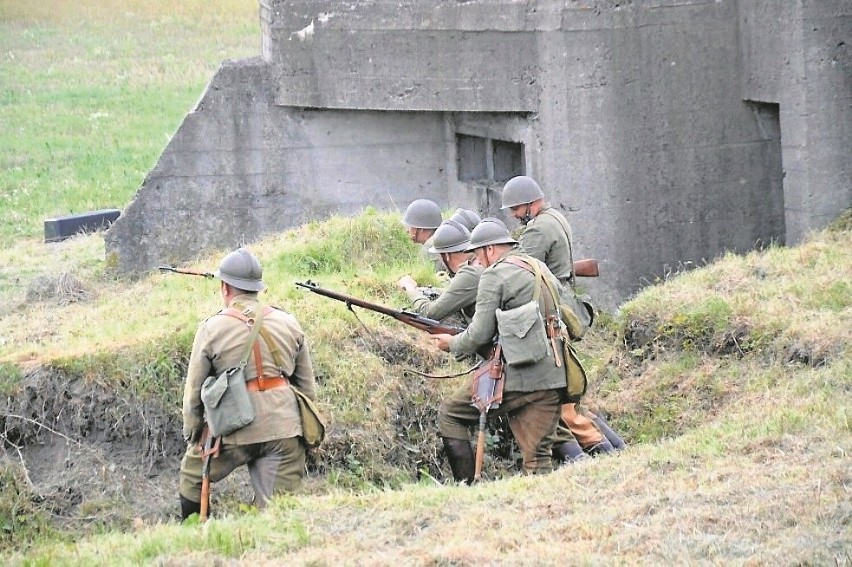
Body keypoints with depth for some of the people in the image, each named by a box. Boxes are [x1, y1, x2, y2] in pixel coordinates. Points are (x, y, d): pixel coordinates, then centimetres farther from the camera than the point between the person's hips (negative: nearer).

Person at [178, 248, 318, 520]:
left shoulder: (212, 329, -1)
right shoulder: (289, 324, 10)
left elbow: (194, 389, 4)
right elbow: (307, 385, 15)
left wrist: (191, 434, 16)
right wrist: (302, 424, 26)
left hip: (235, 428, -2)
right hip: (284, 428, 2)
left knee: (192, 474, 20)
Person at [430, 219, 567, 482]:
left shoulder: (494, 275, -4)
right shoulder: (541, 269, 20)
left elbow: (480, 334, -7)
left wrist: (452, 344, 13)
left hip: (516, 377, -7)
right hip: (551, 379, 7)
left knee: (450, 414, 10)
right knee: (537, 455, 4)